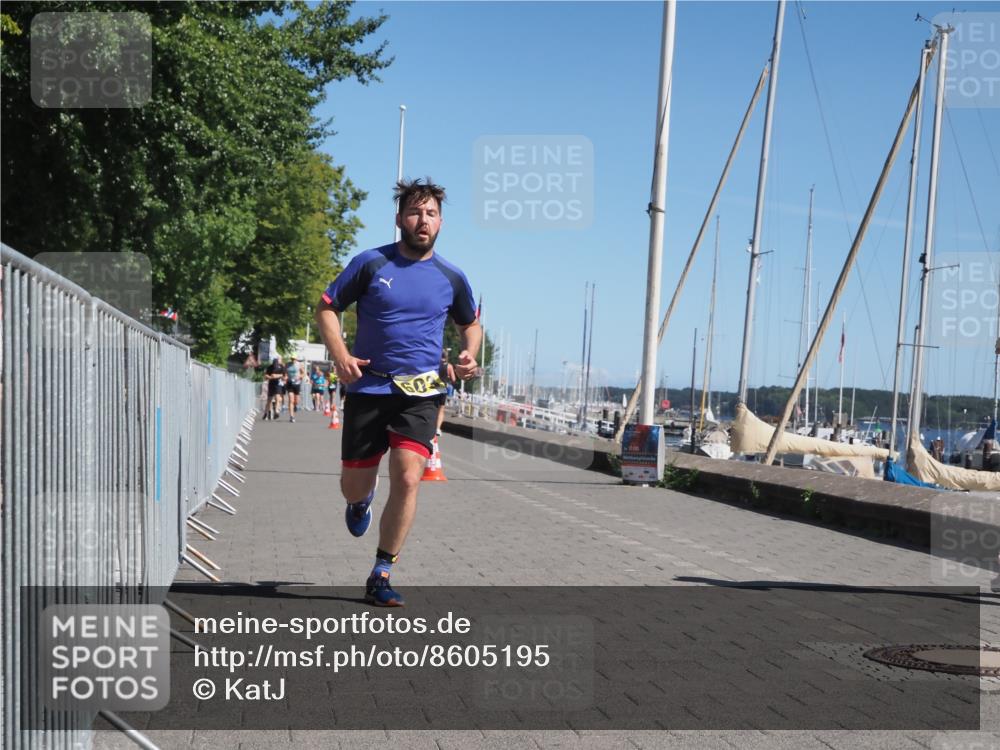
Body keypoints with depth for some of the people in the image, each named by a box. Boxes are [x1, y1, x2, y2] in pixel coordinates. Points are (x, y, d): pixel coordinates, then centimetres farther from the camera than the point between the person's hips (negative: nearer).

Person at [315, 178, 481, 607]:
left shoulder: (451, 278, 5)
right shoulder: (371, 263, -1)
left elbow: (470, 324, 22)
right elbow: (326, 307, 4)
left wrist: (469, 355, 0)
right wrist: (340, 355, -12)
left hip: (420, 393, 0)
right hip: (368, 388, 0)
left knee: (407, 479, -17)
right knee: (354, 484, 7)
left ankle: (381, 575, -3)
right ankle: (362, 502, 49)